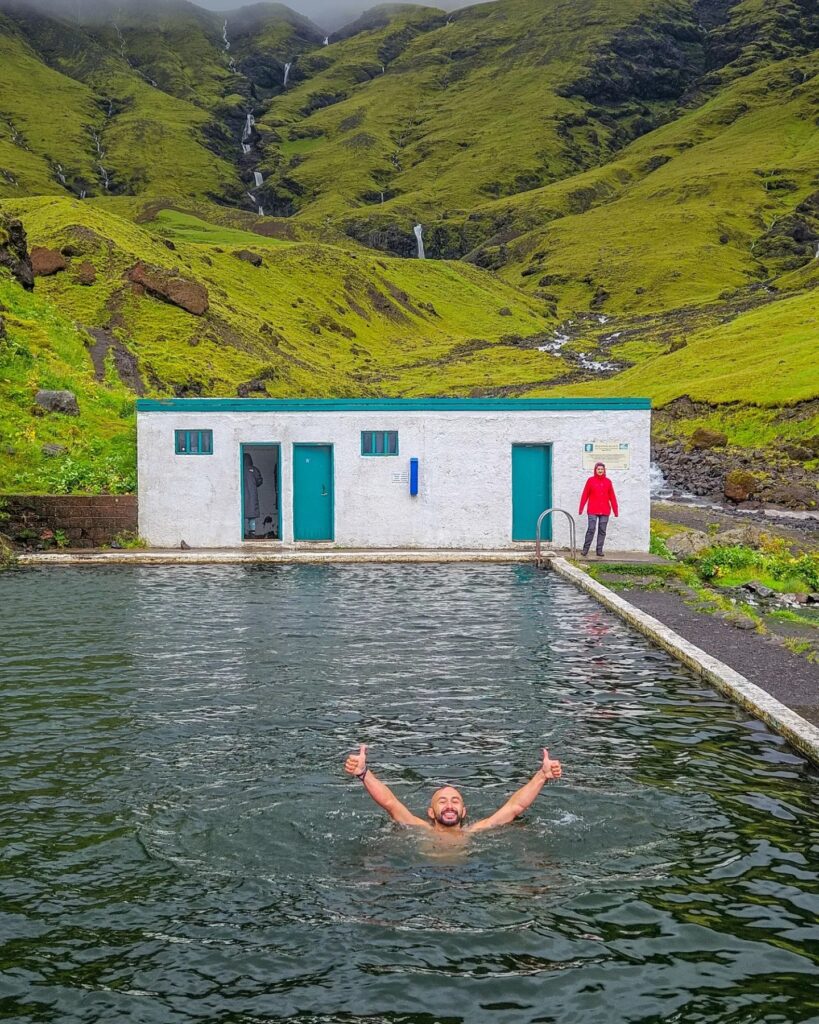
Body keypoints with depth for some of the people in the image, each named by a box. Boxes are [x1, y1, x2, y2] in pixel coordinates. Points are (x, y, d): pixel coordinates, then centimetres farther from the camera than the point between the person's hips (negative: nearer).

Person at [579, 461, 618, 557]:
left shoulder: (608, 481, 8)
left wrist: (615, 511, 8)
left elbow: (612, 497, 9)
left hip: (605, 511, 3)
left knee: (602, 531, 4)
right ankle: (585, 549, 0)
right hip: (593, 511, -3)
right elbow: (585, 495, 2)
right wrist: (580, 509, -1)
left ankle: (599, 550, 9)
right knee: (591, 529, -9)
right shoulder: (590, 480, 2)